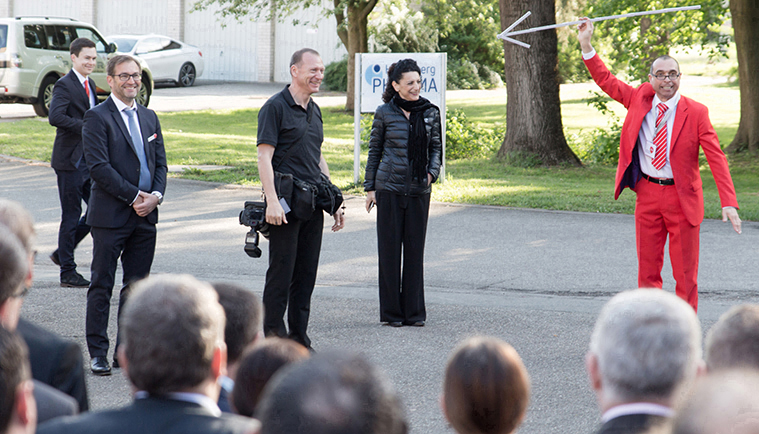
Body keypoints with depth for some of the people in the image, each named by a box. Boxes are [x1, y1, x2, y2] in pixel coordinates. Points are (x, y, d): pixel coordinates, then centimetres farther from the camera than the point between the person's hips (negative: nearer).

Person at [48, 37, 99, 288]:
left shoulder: (90, 85, 14)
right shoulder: (64, 85, -13)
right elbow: (55, 117, -27)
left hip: (89, 161, 8)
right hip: (70, 161, -8)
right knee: (71, 216, -1)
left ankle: (62, 253, 22)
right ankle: (67, 272, 8)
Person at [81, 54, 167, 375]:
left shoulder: (149, 117, 15)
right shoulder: (97, 117, -6)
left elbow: (160, 162, 14)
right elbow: (98, 166, -14)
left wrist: (155, 196, -5)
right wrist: (134, 197, -15)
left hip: (145, 216, 6)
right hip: (110, 216, -6)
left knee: (136, 286, 8)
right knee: (102, 286, -1)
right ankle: (98, 354, 4)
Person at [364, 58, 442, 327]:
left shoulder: (430, 113, 5)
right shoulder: (384, 113, -1)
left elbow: (436, 147, 14)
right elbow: (374, 151, 6)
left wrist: (432, 172, -4)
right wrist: (370, 187, 4)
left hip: (419, 189, 2)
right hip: (390, 188, -2)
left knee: (415, 249, 5)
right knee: (390, 248, 2)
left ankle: (414, 310, 13)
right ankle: (391, 312, 10)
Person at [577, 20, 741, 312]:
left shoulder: (696, 113, -8)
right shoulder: (639, 99, 3)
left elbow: (716, 158, -11)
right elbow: (606, 81, 11)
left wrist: (728, 203, -19)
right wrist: (586, 46, 1)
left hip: (681, 197, -3)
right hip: (648, 194, 3)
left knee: (685, 274, 2)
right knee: (648, 271, 9)